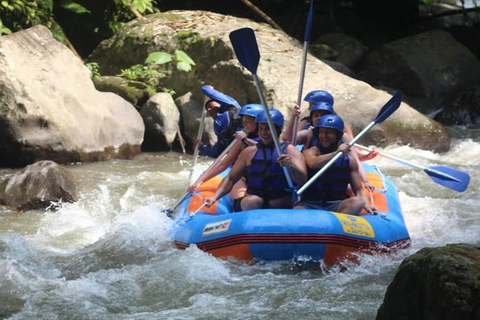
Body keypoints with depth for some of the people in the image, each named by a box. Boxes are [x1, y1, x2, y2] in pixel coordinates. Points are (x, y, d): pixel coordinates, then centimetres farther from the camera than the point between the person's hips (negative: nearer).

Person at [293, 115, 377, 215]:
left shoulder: (350, 161, 12)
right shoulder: (311, 152, 5)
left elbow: (358, 190, 10)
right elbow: (313, 163, -20)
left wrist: (366, 204, -10)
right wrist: (336, 153, -26)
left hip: (336, 206, 2)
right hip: (309, 204, -2)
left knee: (357, 202, -30)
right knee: (297, 211, -36)